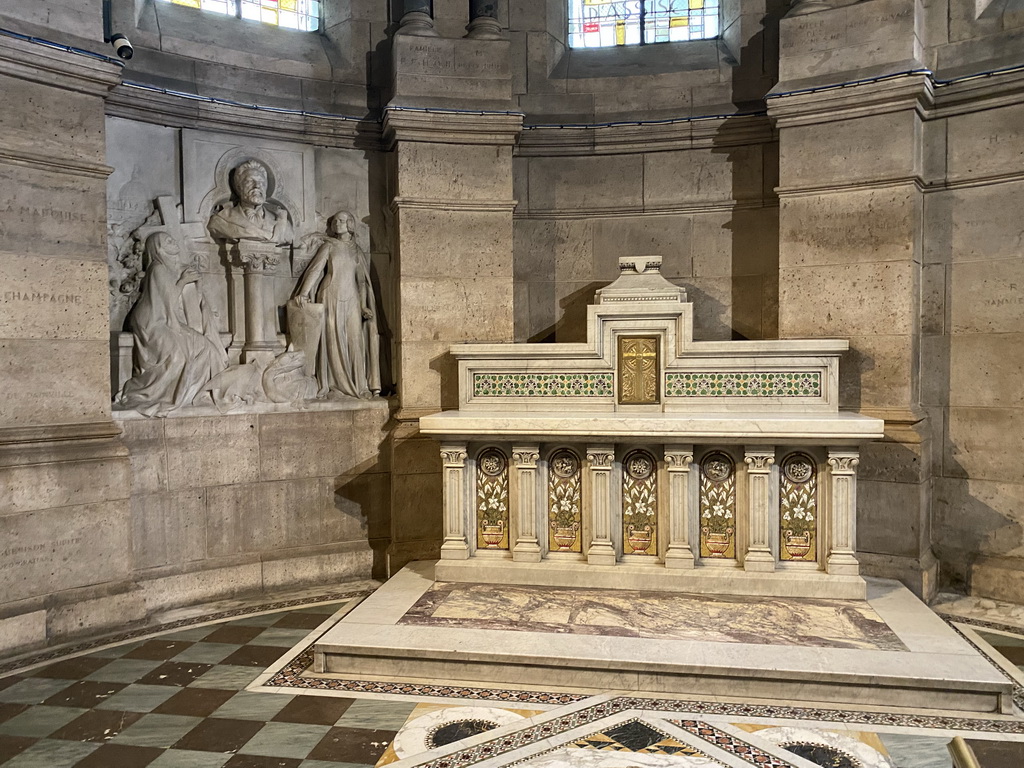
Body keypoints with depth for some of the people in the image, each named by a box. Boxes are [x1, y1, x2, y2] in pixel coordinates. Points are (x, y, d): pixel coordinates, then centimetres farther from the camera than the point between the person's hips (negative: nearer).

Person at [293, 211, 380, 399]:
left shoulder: (357, 251, 16)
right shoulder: (329, 247, 7)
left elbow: (362, 280, 14)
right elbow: (315, 269, -5)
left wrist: (364, 306, 3)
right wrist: (304, 293, -20)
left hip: (351, 299, 3)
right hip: (331, 297, -3)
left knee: (356, 341, -2)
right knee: (334, 341, -5)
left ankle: (360, 386, 1)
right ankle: (339, 385, -3)